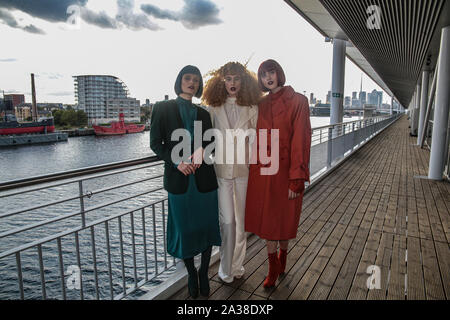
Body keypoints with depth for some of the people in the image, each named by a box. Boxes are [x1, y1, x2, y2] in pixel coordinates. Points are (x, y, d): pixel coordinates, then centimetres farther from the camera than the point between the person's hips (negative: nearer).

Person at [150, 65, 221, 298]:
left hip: (204, 178, 3)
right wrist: (177, 161, -14)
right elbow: (155, 143, 0)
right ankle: (191, 274, 30)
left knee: (207, 225, 8)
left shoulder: (203, 113, 11)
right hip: (179, 179, -2)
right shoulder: (163, 109, 3)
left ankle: (204, 274, 29)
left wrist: (202, 150, -9)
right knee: (185, 229, 8)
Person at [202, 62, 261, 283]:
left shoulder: (251, 109, 3)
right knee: (227, 221, 0)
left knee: (241, 219, 10)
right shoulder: (213, 108, 2)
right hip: (221, 169, -1)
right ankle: (226, 269, 21)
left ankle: (237, 265, 31)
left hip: (244, 169, 1)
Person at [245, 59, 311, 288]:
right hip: (262, 170, 4)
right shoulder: (261, 105, 9)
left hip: (285, 169, -4)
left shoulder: (297, 101, -6)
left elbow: (301, 140, -12)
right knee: (266, 218, 11)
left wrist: (297, 178, -15)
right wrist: (253, 167, 3)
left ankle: (282, 257, 40)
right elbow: (257, 138, 10)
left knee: (284, 219, 11)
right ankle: (273, 269, 29)